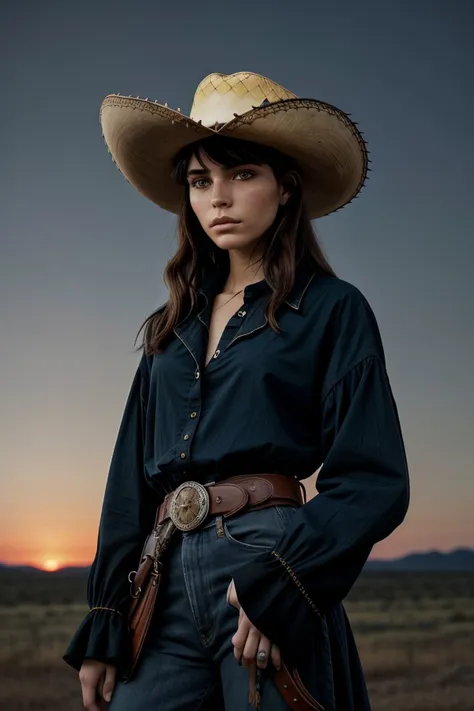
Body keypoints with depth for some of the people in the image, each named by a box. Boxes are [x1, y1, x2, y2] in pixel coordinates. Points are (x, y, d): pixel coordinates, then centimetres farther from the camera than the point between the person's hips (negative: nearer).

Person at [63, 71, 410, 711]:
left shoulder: (332, 310, 1)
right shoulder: (170, 327, 15)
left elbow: (376, 482, -6)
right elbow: (131, 481, 14)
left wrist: (281, 581, -18)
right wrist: (103, 627, 8)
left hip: (272, 563, -4)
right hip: (168, 581, 4)